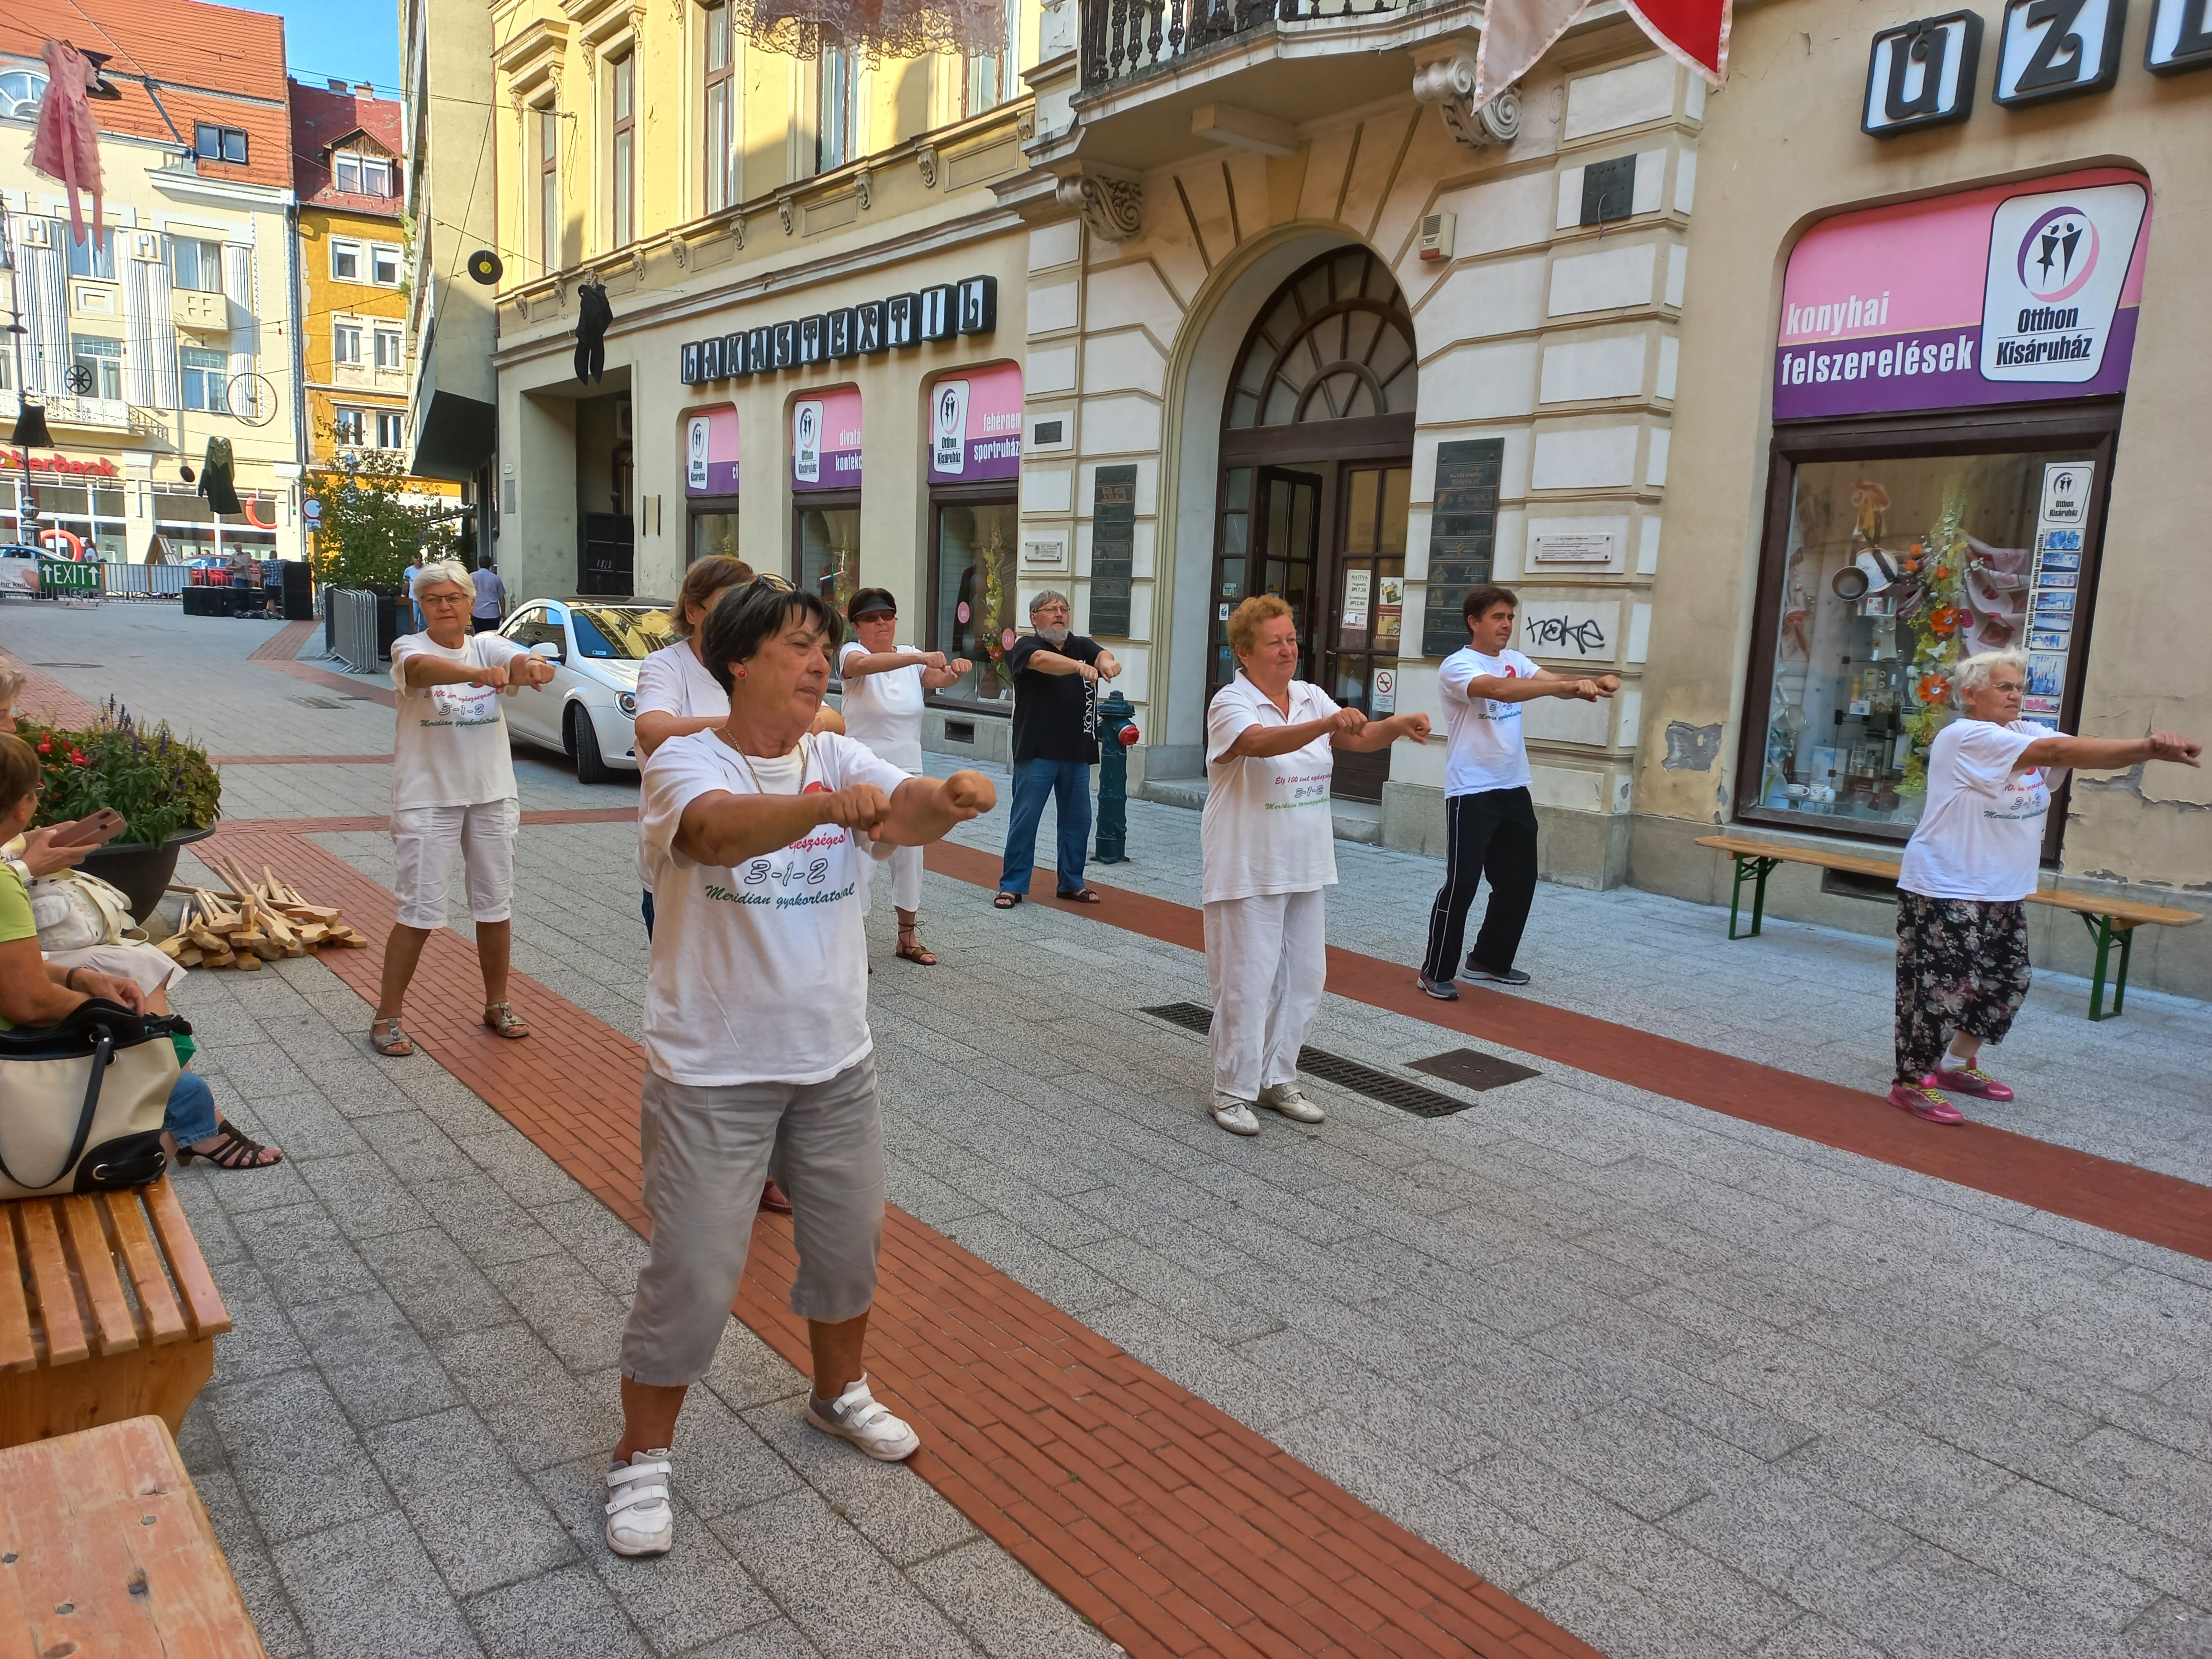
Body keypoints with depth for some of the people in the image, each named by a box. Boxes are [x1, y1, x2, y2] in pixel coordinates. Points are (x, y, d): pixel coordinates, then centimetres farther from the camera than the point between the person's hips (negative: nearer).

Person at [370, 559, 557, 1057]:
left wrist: (532, 667, -43)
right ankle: (386, 1017, 9)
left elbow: (518, 660, -17)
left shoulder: (488, 645, 4)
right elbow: (423, 668, -32)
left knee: (496, 906, 12)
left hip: (492, 796, 4)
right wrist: (479, 673, -52)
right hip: (427, 798, -4)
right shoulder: (410, 648, -7)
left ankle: (497, 1005, 27)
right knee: (420, 912, -3)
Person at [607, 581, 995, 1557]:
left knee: (851, 1241, 20)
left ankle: (839, 1392, 46)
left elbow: (907, 812, -19)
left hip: (836, 1064, 6)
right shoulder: (685, 762, -14)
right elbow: (718, 829, -36)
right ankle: (641, 1458, 25)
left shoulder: (840, 759, 1)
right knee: (693, 1276, 1)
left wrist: (948, 801, -43)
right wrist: (831, 806, -54)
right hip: (712, 1074, -5)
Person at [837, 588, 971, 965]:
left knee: (910, 853, 11)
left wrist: (955, 670, -39)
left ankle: (908, 936, 24)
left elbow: (938, 679, -15)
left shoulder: (913, 657, 4)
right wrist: (920, 658, -47)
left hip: (908, 770, 5)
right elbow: (866, 664, -35)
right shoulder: (852, 653, -10)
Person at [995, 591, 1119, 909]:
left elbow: (1101, 654, -11)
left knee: (1078, 819, 11)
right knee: (1025, 819, -1)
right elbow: (1043, 661, -26)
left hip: (1078, 752, 5)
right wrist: (1080, 666, -44)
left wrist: (1107, 663, -37)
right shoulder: (1025, 647, -4)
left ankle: (1072, 883, 25)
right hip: (1037, 752, -5)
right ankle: (1012, 885, 10)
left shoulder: (1082, 646, 10)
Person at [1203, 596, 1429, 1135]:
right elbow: (1264, 742, -33)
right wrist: (1329, 723, -45)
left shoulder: (1311, 698, 8)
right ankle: (1233, 1091, 14)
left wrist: (1397, 725, -23)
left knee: (1303, 980, 13)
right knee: (1246, 984, 0)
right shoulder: (1230, 704, -13)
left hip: (1305, 869, 7)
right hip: (1248, 872, -7)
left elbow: (1360, 738, -2)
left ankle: (1278, 1080, 29)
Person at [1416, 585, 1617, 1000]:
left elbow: (1550, 681, -6)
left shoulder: (1515, 661, 10)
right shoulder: (1457, 666, -13)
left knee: (1519, 880, 14)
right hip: (1471, 792, -8)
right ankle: (1437, 972, 6)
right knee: (1461, 884, -6)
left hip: (1514, 790, 8)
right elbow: (1499, 689, -31)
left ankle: (1490, 960, 29)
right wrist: (1571, 685, -39)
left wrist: (1594, 683, -27)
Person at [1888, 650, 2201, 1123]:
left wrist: (2152, 748, -27)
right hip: (1944, 891, -9)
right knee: (1944, 986, -8)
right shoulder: (1965, 738, -17)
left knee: (2008, 981, 15)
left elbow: (2083, 755, -7)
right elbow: (2058, 752, -26)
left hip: (2002, 893, 9)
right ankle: (1912, 1084, 4)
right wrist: (2150, 746, -29)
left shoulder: (2025, 733, 9)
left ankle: (1958, 1064, 32)